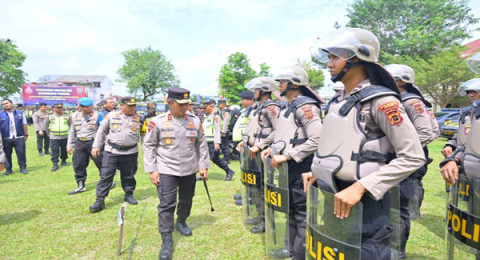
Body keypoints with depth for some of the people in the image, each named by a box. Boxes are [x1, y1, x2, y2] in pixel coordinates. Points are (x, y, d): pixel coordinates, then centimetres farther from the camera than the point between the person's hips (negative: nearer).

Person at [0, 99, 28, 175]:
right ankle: (8, 169, 18)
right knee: (7, 155, 7)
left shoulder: (20, 113, 7)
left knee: (21, 154, 0)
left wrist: (26, 135, 6)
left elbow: (24, 125, 9)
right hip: (6, 139, 0)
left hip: (19, 138, 0)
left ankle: (23, 168, 10)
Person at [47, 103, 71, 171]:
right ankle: (55, 164, -1)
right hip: (54, 137, -2)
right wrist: (49, 132, 12)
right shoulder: (50, 117, 3)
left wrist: (68, 131, 13)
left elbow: (70, 124, 19)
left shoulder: (66, 117, 6)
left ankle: (63, 161, 28)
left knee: (64, 150, 11)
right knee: (55, 150, -4)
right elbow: (47, 125, 14)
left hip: (64, 137, 2)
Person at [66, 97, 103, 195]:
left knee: (100, 163, 0)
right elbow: (72, 132, 21)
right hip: (80, 143, 6)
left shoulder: (97, 116, -4)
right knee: (78, 164, 6)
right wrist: (69, 145, 17)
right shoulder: (77, 116, 14)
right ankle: (81, 186, 19)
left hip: (93, 142, -5)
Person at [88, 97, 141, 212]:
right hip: (111, 151, 0)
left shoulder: (139, 118, 2)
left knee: (129, 176, 12)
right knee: (105, 176, -1)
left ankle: (129, 194, 32)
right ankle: (100, 200, 7)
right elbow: (102, 131, 10)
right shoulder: (112, 115, 2)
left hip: (130, 152, 1)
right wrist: (96, 146, 7)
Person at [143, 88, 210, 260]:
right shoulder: (158, 122, -9)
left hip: (189, 170, 3)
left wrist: (203, 166, 6)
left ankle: (181, 222, 45)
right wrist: (152, 170, -6)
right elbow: (148, 146, -2)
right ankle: (167, 241, 7)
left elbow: (201, 144, 7)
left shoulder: (195, 121, -1)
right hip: (166, 170, -3)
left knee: (186, 200, 17)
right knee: (167, 204, -4)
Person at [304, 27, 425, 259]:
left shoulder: (380, 101, -13)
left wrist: (361, 187, -23)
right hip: (330, 197, 8)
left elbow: (413, 157, -17)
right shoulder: (337, 102, 10)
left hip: (361, 202, -8)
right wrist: (318, 171, 8)